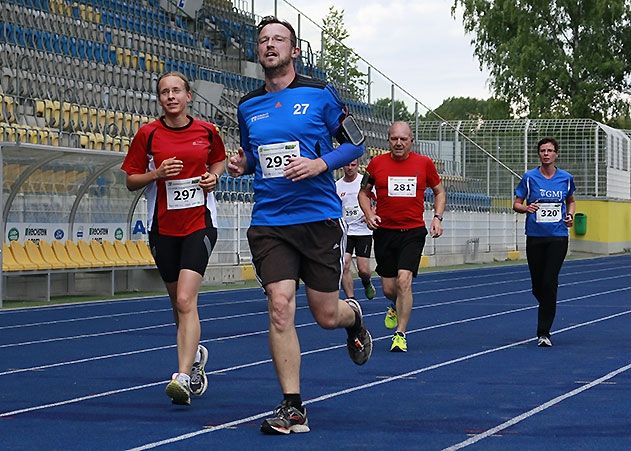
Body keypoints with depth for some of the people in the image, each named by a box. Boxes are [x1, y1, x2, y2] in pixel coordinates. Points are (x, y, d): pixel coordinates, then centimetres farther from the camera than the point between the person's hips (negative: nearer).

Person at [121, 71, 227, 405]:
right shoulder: (148, 134, -1)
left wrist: (213, 176, 0)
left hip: (199, 224, -2)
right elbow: (131, 181, 4)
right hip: (163, 227, 2)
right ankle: (195, 355, 40)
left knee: (185, 301, -17)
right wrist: (157, 173, -14)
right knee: (178, 302, 13)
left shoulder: (207, 131, 2)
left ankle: (183, 377, -21)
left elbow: (219, 160, 21)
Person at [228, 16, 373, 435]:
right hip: (269, 223, 2)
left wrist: (320, 164, -15)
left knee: (326, 315, 4)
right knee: (280, 306, -12)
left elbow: (355, 143, 1)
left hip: (320, 218, -2)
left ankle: (353, 315, 44)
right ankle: (293, 408, -6)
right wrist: (242, 164, 2)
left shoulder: (320, 94, -2)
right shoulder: (248, 106, 10)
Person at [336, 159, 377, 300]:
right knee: (344, 265, -13)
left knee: (363, 270, -5)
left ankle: (367, 283, 31)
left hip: (363, 230, -2)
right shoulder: (337, 186, 5)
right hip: (345, 231, 2)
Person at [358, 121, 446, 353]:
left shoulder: (424, 163, 0)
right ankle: (396, 307, 44)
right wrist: (369, 214, -5)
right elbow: (363, 192, 12)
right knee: (389, 288, 7)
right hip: (384, 231, 2)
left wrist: (437, 217, 1)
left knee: (404, 280, -17)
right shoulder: (377, 163, 0)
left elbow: (439, 191, 14)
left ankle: (400, 335, -10)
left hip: (413, 232, -2)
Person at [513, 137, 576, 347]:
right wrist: (526, 208, -18)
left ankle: (543, 333, -6)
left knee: (550, 283, -10)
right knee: (537, 285, 5)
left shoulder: (566, 178, 4)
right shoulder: (529, 177, -1)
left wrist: (570, 215, 3)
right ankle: (548, 308, 40)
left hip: (558, 237, 0)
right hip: (535, 237, 0)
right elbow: (516, 204, 4)